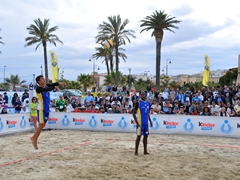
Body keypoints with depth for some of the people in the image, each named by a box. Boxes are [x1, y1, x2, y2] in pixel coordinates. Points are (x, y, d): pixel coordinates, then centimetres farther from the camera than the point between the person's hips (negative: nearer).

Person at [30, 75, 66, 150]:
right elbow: (47, 89, -30)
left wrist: (59, 83, -23)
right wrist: (54, 87, -16)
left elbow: (52, 85, -5)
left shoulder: (46, 85, 7)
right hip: (41, 109, -8)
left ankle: (33, 137, 26)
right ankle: (35, 140, 7)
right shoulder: (38, 88, -17)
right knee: (41, 125, -6)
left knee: (43, 125, 13)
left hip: (47, 108, 8)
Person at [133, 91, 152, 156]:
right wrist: (137, 123, -16)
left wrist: (150, 121, 14)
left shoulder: (148, 102, 9)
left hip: (146, 123, 6)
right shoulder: (138, 103, -9)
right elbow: (134, 113, -10)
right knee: (138, 136, -3)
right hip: (140, 123, -6)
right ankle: (136, 151, 4)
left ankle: (145, 151, 19)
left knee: (146, 136, 10)